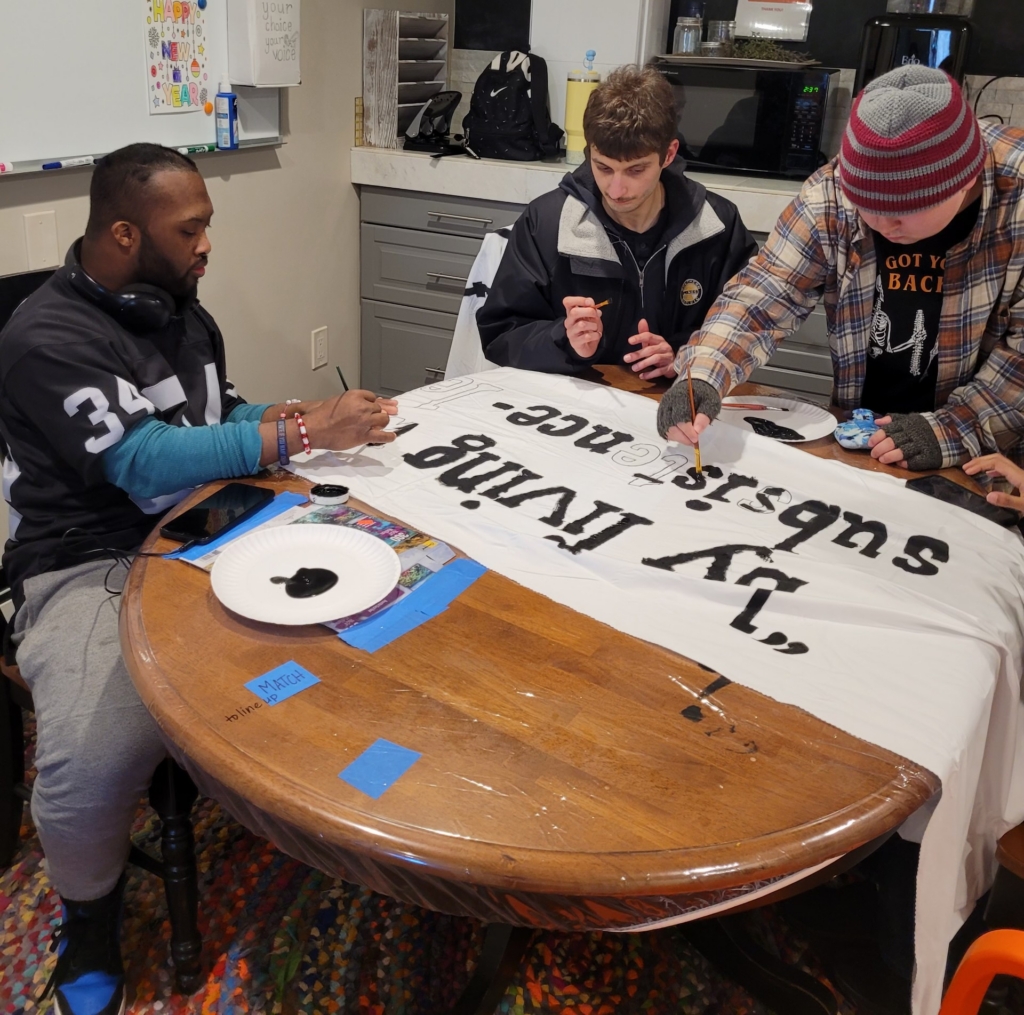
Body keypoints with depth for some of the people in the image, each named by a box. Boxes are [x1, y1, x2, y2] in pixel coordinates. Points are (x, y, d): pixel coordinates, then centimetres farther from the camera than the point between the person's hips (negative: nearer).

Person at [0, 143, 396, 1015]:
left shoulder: (179, 306, 10)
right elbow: (146, 462, -25)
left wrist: (299, 413, 0)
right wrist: (305, 433, -27)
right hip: (94, 566, -7)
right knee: (95, 764, -31)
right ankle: (90, 914, 5)